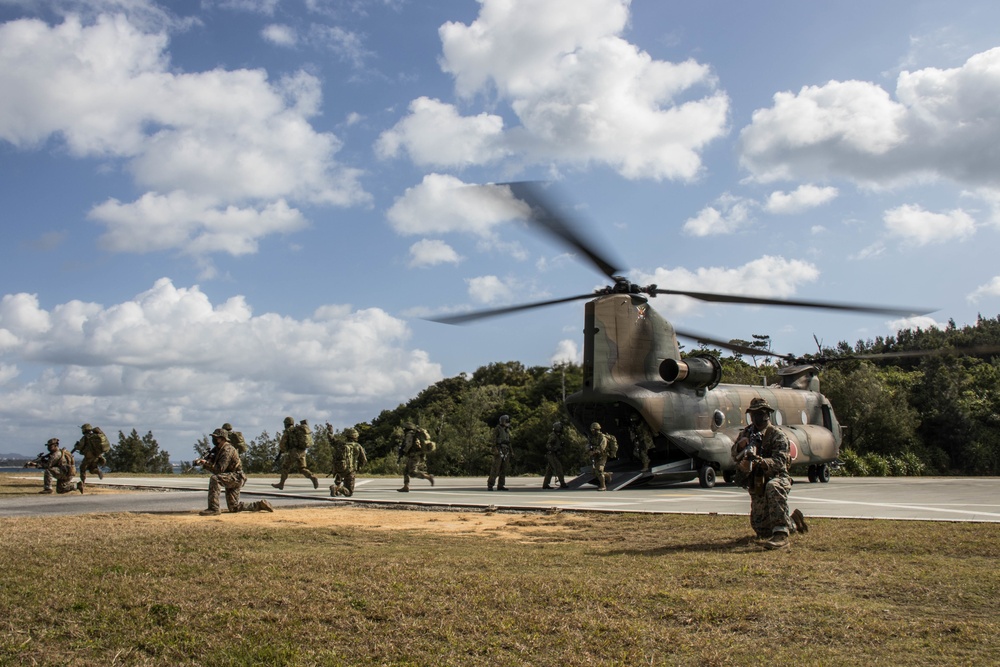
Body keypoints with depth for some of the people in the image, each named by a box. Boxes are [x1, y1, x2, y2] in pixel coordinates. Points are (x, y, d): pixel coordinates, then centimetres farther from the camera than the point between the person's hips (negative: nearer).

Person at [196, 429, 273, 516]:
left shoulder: (227, 450, -18)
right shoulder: (218, 449, 12)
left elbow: (219, 469, -24)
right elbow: (214, 468, 13)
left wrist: (206, 463, -24)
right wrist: (203, 462, -3)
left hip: (236, 477, -10)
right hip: (231, 479, 10)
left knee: (214, 479, -32)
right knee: (234, 508, 10)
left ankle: (214, 509, -31)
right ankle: (260, 505, 21)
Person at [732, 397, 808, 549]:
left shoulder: (777, 436, -10)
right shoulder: (746, 433, 10)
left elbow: (779, 462, -23)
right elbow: (735, 455, 7)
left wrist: (761, 461, -41)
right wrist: (740, 445, -15)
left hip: (777, 478, -6)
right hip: (756, 485, 6)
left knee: (773, 488, -43)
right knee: (762, 530, 5)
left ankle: (781, 535, -45)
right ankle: (794, 522, 35)